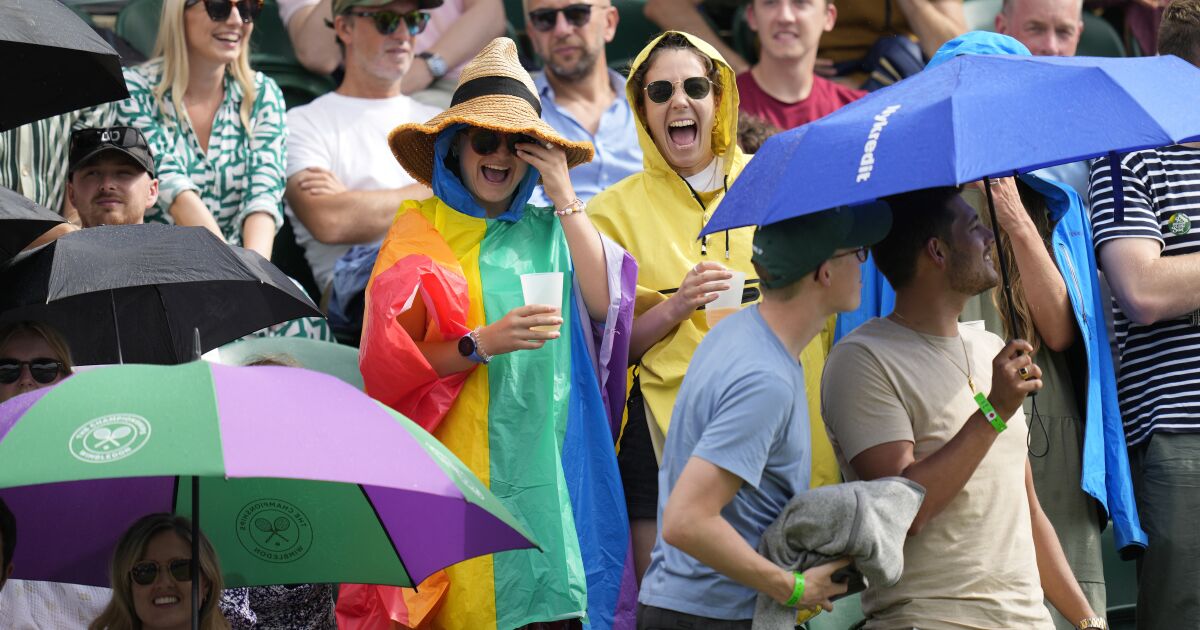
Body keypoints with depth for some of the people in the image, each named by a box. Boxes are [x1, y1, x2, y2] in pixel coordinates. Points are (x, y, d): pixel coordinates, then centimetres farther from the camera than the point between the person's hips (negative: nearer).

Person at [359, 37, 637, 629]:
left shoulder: (547, 229, 14)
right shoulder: (418, 235, 4)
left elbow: (602, 305, -4)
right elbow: (387, 361, -5)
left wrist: (565, 199, -3)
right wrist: (483, 343, -17)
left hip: (546, 463, 3)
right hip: (461, 465, -3)